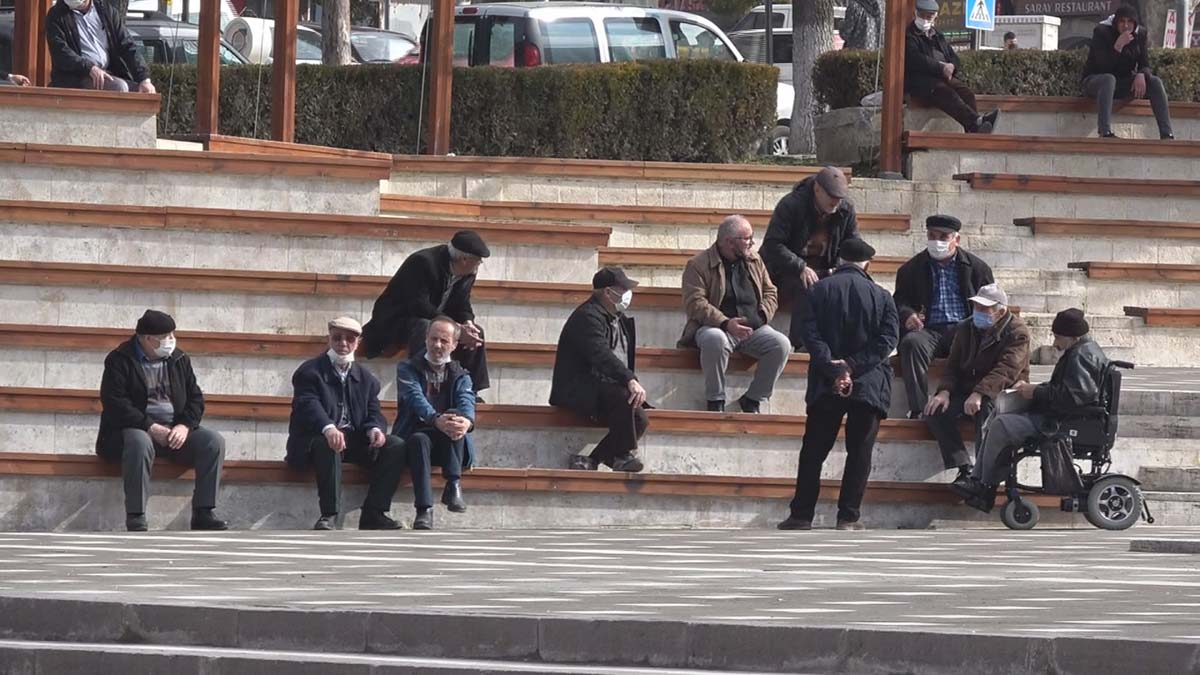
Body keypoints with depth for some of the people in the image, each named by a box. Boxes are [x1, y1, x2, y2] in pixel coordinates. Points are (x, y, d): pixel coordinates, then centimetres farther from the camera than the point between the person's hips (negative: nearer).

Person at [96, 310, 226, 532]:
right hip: (136, 429, -5)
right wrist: (151, 428, -23)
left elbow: (195, 399, 11)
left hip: (175, 430, 5)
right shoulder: (119, 361, -3)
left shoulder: (179, 360, 13)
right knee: (139, 443, -40)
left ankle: (202, 514, -19)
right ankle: (135, 519, -38)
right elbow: (115, 404, -14)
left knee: (214, 441, -19)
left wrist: (184, 425, -11)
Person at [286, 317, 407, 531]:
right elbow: (309, 405, -17)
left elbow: (374, 412, 10)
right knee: (329, 446, -40)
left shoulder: (366, 378, 20)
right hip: (316, 438, -5)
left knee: (396, 447, -16)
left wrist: (375, 429, -17)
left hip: (355, 440, 5)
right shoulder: (309, 371, 1)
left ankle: (373, 514, -19)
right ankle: (329, 516, -39)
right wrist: (328, 428, -38)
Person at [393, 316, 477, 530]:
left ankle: (453, 486, -35)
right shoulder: (408, 369, 6)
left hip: (449, 444, 2)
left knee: (456, 417, -29)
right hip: (414, 436, -2)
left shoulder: (460, 376, 13)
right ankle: (424, 510, -46)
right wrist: (436, 420, -38)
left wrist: (466, 421, -36)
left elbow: (467, 402, -10)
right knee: (419, 439, -37)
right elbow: (416, 398, -15)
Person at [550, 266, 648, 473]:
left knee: (640, 418, -11)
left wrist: (632, 382, 2)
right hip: (579, 391, -9)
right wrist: (630, 380, -40)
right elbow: (601, 355, -29)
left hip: (605, 387, 9)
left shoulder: (618, 319, 19)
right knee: (623, 397, -33)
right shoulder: (588, 316, -14)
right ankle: (623, 456, -18)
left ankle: (590, 461, -5)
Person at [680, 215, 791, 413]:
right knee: (715, 340, -40)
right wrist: (726, 323, -25)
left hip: (753, 329, 5)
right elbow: (694, 303, -13)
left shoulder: (754, 261, 16)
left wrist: (762, 316, -2)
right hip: (716, 327, -5)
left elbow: (770, 293, 20)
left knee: (781, 344, -22)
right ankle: (716, 402, -22)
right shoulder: (698, 265, -3)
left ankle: (752, 400, -8)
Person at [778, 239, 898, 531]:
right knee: (859, 452, 5)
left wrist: (834, 369, -13)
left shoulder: (821, 289, 1)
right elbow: (887, 339, -6)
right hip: (869, 385, 0)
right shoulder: (881, 296, 3)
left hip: (827, 386, 0)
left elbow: (811, 335, -8)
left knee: (813, 451, 6)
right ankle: (849, 516, 0)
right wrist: (852, 365, -11)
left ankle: (801, 515, 5)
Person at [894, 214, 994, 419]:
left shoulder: (977, 267, 14)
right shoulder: (912, 269, 16)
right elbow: (900, 302, 13)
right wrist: (907, 315, -12)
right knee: (911, 343, -34)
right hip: (929, 331, 0)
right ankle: (917, 409, -36)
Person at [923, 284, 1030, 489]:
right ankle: (964, 469, -23)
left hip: (1003, 393, -6)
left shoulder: (1017, 333, -11)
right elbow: (953, 366, 10)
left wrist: (979, 394, -38)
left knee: (986, 408, -40)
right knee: (935, 410, -20)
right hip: (967, 390, 6)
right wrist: (945, 392, -12)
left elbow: (1006, 371, -25)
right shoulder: (966, 329, 10)